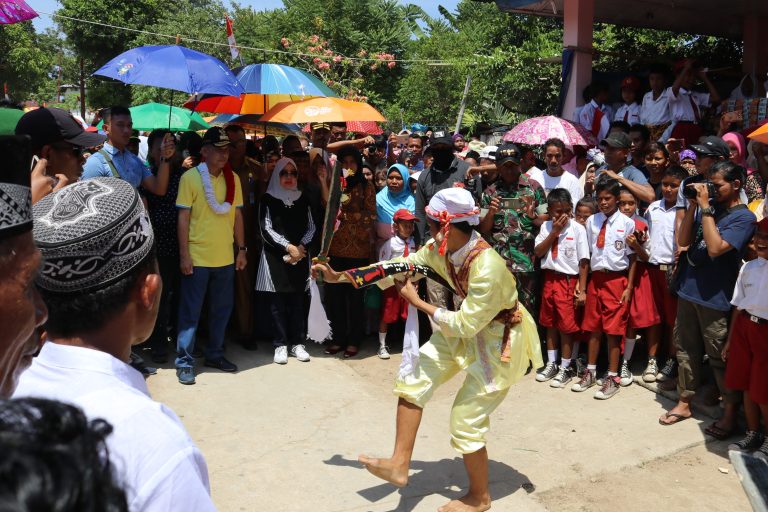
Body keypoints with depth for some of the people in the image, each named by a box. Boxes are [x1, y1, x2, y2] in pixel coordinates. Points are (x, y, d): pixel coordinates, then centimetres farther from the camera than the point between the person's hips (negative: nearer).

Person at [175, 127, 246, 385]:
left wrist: (241, 249, 9)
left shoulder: (233, 179, 7)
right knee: (191, 311, 3)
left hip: (225, 257, 5)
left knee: (222, 309, 14)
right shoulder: (190, 177, -7)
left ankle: (215, 353, 29)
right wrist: (184, 254, -11)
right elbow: (183, 217, -8)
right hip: (197, 257, -5)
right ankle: (184, 360, 12)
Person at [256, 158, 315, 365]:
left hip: (300, 257, 3)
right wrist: (288, 247, -10)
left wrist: (300, 247, -7)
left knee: (297, 301, 5)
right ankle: (280, 345, 5)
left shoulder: (303, 200, 11)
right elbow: (266, 229, -5)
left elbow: (311, 228, 8)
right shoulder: (268, 199, 1)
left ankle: (297, 343, 11)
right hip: (275, 257, -2)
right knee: (278, 302, 0)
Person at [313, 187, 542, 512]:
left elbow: (464, 325, -29)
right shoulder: (441, 249, -10)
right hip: (469, 325, 8)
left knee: (466, 420, -1)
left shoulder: (487, 268, -34)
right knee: (413, 379, -1)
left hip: (499, 338, -8)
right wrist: (339, 277, 0)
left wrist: (417, 303, -19)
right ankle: (400, 464, 9)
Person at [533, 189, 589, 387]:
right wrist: (554, 232, -12)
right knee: (550, 323, 14)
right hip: (549, 279, 4)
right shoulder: (546, 226, 4)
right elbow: (538, 252, -4)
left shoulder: (578, 228, -8)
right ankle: (551, 363, 29)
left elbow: (584, 261, -7)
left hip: (569, 281, -4)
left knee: (566, 326, 3)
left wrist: (582, 289, -10)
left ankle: (565, 368, 16)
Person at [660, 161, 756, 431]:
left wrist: (705, 208, -18)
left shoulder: (743, 217, -10)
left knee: (720, 358, 4)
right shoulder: (708, 208, 7)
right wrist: (692, 206, -4)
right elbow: (683, 241, 4)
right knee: (686, 350, 15)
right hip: (688, 290, 6)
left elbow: (716, 248, -22)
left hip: (715, 297, -6)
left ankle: (730, 414, 18)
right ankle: (684, 403, 28)